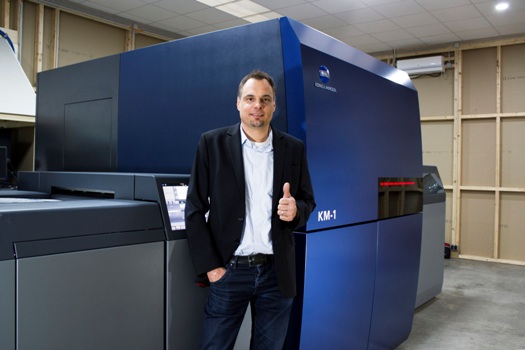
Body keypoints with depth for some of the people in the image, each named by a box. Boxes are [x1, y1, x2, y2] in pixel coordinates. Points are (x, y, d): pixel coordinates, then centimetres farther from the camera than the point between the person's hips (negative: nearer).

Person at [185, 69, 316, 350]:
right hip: (229, 269, -2)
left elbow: (308, 201, 11)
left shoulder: (293, 148, 3)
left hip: (277, 271, 2)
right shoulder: (212, 143, -2)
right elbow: (195, 209, -2)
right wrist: (209, 265, -7)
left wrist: (295, 210, -13)